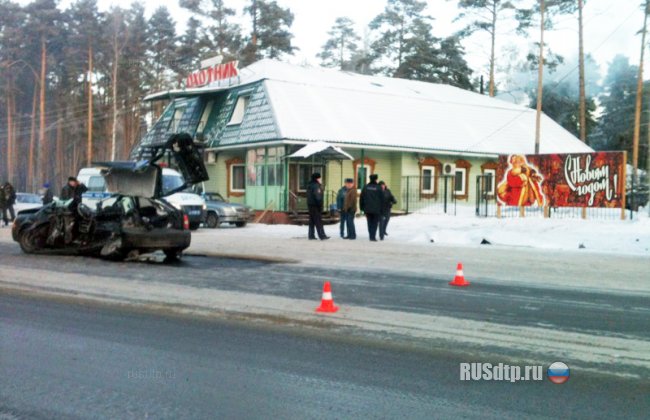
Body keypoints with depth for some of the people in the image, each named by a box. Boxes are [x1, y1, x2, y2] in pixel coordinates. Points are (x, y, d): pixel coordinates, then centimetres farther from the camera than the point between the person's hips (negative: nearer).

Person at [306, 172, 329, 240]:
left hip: (310, 205, 9)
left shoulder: (309, 185, 15)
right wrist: (320, 205, -18)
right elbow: (317, 196, -21)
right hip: (315, 205, -9)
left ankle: (311, 235, 11)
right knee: (318, 221, -8)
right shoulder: (316, 186, -14)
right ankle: (322, 236, -8)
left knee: (312, 221, 11)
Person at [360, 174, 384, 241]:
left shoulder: (365, 187, 2)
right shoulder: (378, 188, -5)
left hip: (367, 209, 3)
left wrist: (362, 208, 10)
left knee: (369, 223, 12)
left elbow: (361, 198, 4)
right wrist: (381, 209, 5)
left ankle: (371, 236, 12)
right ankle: (373, 237, -6)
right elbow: (382, 199, -3)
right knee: (375, 223, 2)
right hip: (376, 209, -3)